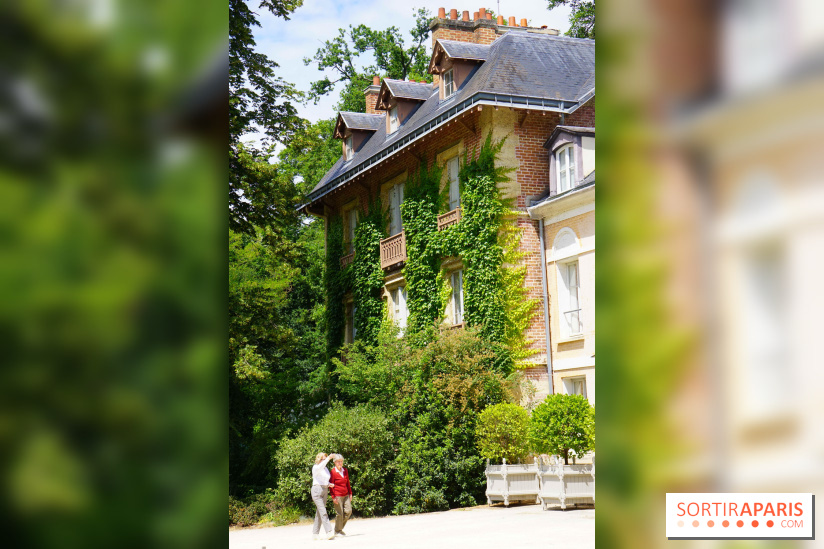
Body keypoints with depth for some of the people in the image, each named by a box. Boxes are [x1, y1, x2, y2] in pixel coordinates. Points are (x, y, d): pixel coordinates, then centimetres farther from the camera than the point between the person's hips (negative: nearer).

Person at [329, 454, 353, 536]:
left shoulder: (345, 470, 11)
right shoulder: (333, 472, -7)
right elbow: (331, 485, -6)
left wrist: (350, 493, 16)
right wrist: (333, 497, -11)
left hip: (346, 495, 6)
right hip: (338, 495, -6)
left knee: (348, 511, 0)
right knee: (339, 513, -4)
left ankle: (340, 528, 18)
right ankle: (337, 531, 9)